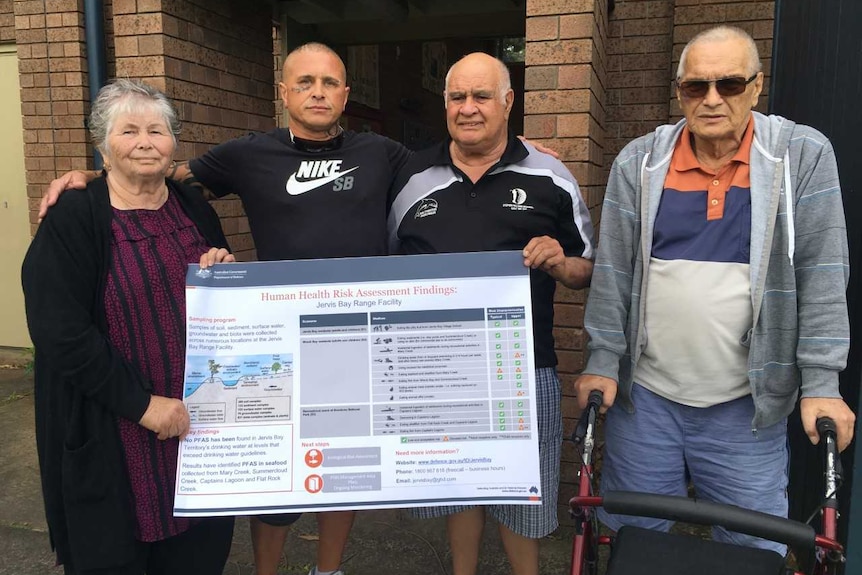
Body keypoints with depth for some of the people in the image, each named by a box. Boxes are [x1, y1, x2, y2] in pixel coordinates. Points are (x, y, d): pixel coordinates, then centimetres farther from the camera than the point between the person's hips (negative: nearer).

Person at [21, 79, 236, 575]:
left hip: (200, 418, 5)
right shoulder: (73, 220, -10)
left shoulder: (194, 208, 6)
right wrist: (141, 403, -19)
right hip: (112, 433, -4)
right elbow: (60, 333, -16)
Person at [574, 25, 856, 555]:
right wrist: (603, 362, 0)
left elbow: (822, 275, -4)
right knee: (632, 537, 14)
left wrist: (821, 383, -5)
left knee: (754, 548, 12)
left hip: (749, 405, -1)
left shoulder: (804, 155, -3)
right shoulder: (639, 162, 0)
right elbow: (613, 270, 1)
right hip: (643, 395, 2)